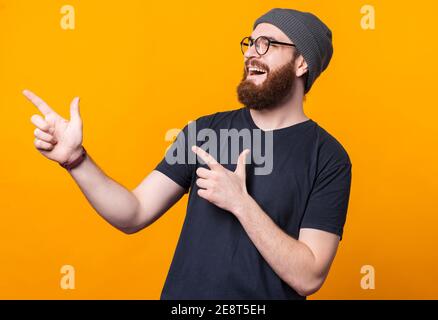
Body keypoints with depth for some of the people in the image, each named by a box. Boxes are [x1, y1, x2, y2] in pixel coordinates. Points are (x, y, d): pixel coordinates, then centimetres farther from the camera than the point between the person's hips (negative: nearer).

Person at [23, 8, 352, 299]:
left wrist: (240, 202, -25)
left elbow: (308, 277, -17)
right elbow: (134, 215, -5)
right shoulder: (205, 129, -1)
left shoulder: (328, 158, -11)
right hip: (181, 293, 3)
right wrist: (75, 158, -18)